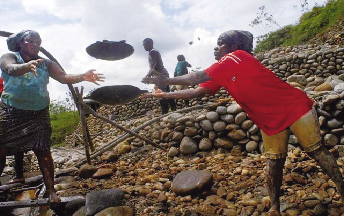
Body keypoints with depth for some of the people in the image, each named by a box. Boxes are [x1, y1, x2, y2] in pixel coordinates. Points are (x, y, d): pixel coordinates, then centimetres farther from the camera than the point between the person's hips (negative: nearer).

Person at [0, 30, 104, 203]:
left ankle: (50, 190, 5)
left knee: (43, 151, -2)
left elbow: (64, 77, -8)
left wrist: (83, 77, -27)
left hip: (39, 115, 1)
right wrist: (27, 65, -46)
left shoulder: (45, 64, 6)